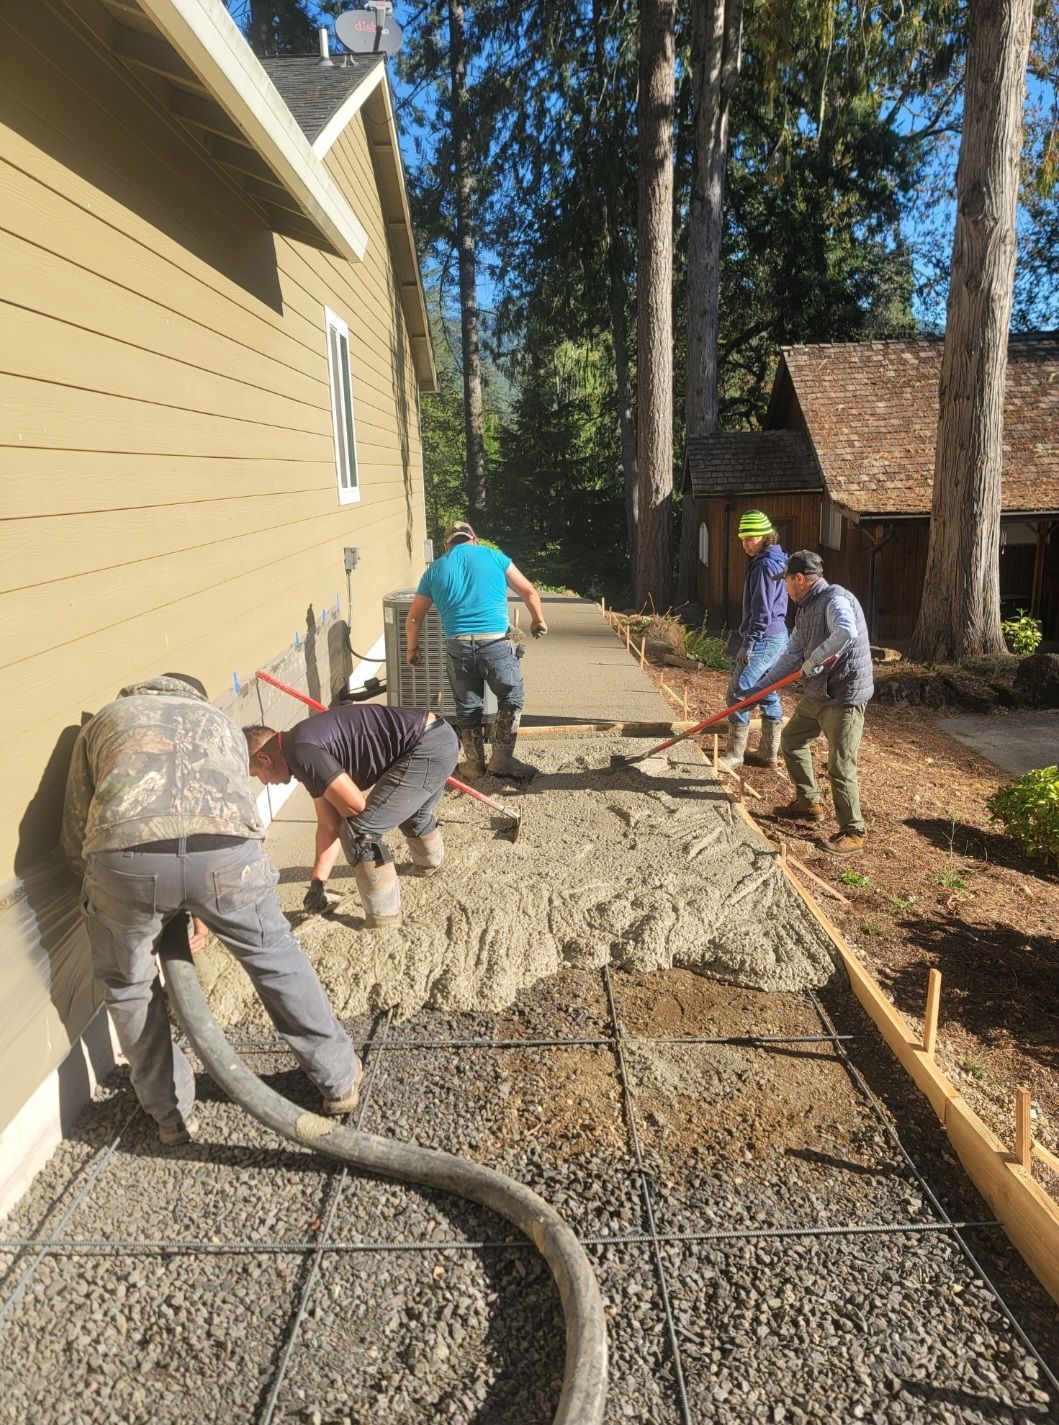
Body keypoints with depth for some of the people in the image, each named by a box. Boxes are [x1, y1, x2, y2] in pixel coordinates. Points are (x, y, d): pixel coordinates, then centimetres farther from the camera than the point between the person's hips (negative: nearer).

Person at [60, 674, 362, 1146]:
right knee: (275, 957, 28)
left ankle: (172, 1114, 40)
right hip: (226, 851, 1)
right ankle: (339, 1078, 42)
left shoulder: (105, 719, 35)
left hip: (125, 854, -1)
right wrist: (204, 909, 51)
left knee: (127, 984, 29)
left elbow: (75, 838, 29)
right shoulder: (222, 723, 38)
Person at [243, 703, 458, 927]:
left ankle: (383, 923, 7)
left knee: (361, 832, -6)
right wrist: (318, 882, 24)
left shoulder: (301, 752, -14)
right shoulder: (306, 746, 16)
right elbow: (329, 825, 20)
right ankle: (429, 863, 66)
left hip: (427, 747, -10)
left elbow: (355, 806, -14)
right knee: (413, 814, 36)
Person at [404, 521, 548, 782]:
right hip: (495, 643, -2)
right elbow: (529, 592, 10)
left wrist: (412, 649, 32)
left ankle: (474, 765, 24)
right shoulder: (493, 556, 10)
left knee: (467, 707, 17)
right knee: (512, 699, 16)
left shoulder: (435, 569, 15)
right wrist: (538, 622, 26)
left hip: (457, 647, 2)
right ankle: (501, 759, 15)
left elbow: (413, 618, 17)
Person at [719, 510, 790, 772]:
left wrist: (748, 644, -20)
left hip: (764, 639, -11)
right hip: (777, 636, 11)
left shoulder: (765, 565, -16)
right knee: (768, 693, 13)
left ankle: (734, 755, -3)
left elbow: (762, 611, -21)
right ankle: (768, 753, 20)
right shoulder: (775, 561, 15)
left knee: (737, 693, -8)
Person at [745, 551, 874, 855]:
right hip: (817, 695, 10)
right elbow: (791, 655, 18)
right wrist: (759, 688, 17)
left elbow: (846, 631, -39)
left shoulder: (834, 599, -17)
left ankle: (852, 833, 6)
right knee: (791, 739, 23)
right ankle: (808, 802, 37)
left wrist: (814, 658, -29)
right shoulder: (805, 609, 13)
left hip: (844, 696, -10)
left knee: (840, 766, -7)